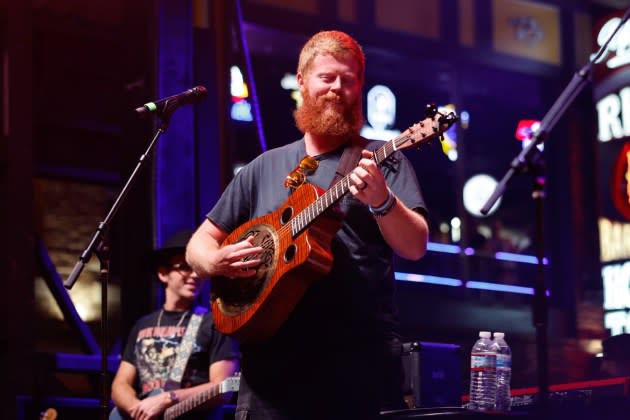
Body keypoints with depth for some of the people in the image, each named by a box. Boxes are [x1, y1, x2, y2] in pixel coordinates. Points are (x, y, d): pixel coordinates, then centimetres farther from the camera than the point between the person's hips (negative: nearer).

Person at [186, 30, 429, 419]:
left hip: (363, 362, -2)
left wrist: (381, 201, -26)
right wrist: (216, 262, -6)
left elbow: (415, 247, -6)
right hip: (274, 360, 3)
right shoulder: (264, 168, 14)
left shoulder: (383, 161, 5)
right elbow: (200, 243, 17)